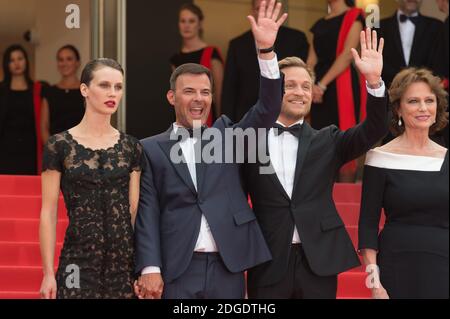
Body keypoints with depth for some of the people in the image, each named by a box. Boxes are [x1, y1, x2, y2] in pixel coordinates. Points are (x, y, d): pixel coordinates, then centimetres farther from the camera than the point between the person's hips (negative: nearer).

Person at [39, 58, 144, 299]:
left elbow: (135, 210, 8)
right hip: (79, 260, -3)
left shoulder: (131, 147, 8)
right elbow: (48, 212, -1)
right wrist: (48, 273, -6)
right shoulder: (59, 145, -1)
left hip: (125, 261, 3)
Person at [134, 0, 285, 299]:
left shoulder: (227, 135, 13)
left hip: (227, 268, 2)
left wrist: (266, 51, -13)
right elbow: (147, 212, 0)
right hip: (176, 270, -2)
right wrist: (149, 269, -11)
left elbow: (267, 112, -1)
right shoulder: (151, 149, 6)